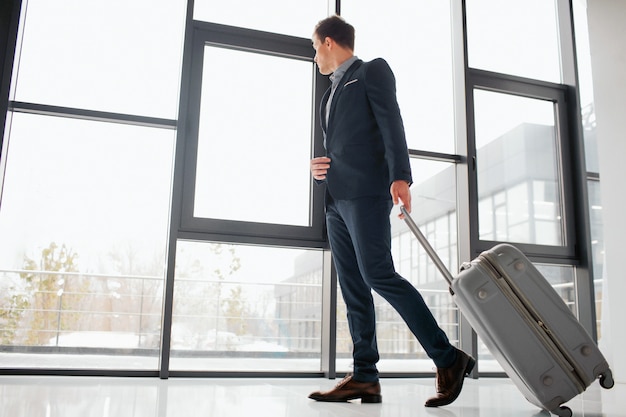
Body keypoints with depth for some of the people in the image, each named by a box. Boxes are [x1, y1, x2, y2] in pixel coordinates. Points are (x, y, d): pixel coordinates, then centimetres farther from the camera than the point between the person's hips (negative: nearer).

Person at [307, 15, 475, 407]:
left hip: (366, 191, -8)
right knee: (353, 289, 2)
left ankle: (448, 358, -12)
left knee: (377, 274, -19)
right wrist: (321, 168, 9)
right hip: (337, 198, 8)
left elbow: (391, 122, -8)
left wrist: (400, 176, -22)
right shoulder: (333, 90, 29)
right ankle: (365, 377, 3)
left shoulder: (373, 70, 6)